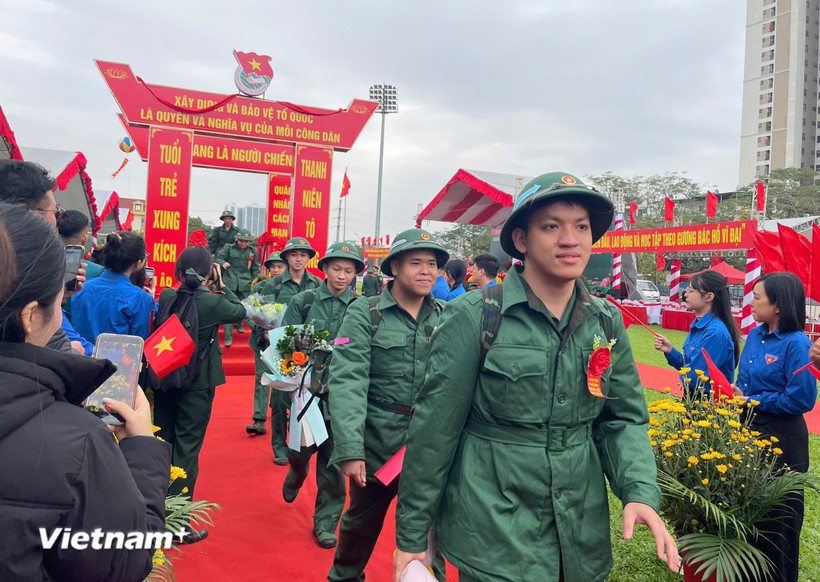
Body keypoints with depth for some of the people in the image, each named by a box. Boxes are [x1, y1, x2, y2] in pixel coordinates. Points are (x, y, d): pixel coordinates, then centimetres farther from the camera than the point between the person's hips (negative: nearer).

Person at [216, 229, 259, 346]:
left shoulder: (253, 251, 6)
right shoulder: (228, 247, 0)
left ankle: (239, 324, 45)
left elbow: (255, 269, 12)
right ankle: (228, 337, -3)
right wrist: (223, 263, -23)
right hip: (229, 283, -2)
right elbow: (219, 258, 0)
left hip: (245, 284, 2)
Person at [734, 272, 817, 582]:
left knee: (776, 514, 9)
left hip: (780, 439, -8)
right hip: (749, 429, 8)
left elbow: (801, 400, -20)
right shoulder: (755, 335, 4)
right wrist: (737, 393, -5)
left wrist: (753, 402, -15)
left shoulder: (796, 344, -19)